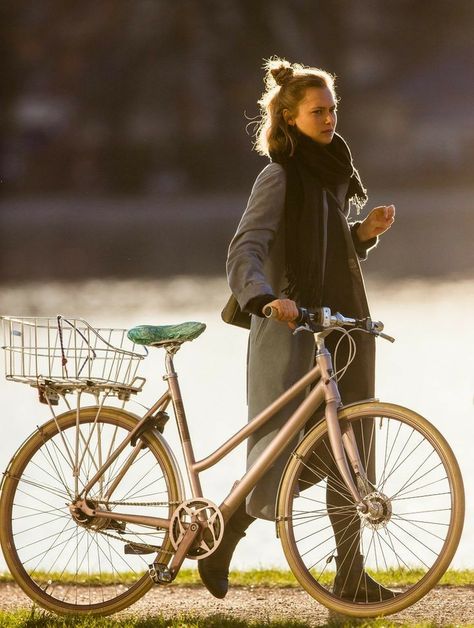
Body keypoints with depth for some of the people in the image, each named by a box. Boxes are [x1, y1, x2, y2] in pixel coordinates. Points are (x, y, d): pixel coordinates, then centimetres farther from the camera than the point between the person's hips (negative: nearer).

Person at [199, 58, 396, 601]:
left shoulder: (331, 172, 15)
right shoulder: (280, 178, -11)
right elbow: (244, 251, -21)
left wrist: (366, 232, 4)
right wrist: (266, 297, -39)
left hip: (341, 325, 8)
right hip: (293, 332, -8)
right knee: (286, 451, -9)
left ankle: (351, 577, 8)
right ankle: (219, 543, 10)